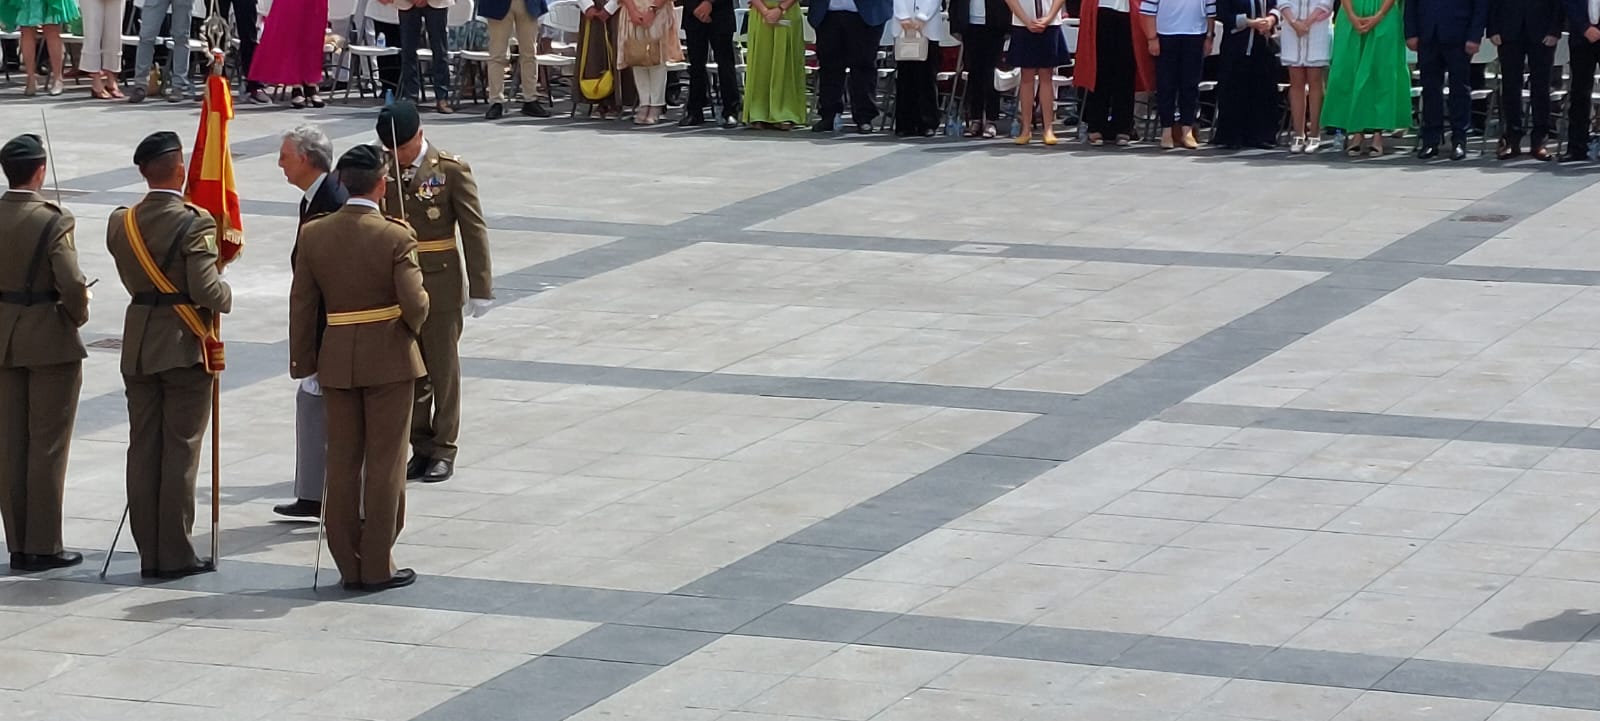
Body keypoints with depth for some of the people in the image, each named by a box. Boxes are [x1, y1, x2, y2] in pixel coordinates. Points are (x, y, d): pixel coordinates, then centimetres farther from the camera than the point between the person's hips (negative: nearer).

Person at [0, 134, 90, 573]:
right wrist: (78, 316, 0)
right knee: (48, 446, 2)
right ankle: (43, 546, 5)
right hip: (50, 343, -5)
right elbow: (72, 285, -19)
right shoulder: (52, 222, -17)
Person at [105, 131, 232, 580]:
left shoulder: (120, 223, 1)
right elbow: (207, 291, -21)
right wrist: (227, 296, -1)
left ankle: (149, 554, 13)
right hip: (184, 346, -5)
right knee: (180, 450, 1)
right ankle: (175, 555, 3)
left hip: (138, 348, 5)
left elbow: (130, 279, 8)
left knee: (143, 449, 9)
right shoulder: (195, 223, -16)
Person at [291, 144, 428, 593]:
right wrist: (411, 326, 6)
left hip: (337, 359, 4)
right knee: (384, 463, 4)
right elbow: (415, 303, -17)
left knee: (342, 462, 10)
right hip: (389, 358, -4)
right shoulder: (396, 237, -15)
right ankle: (378, 565, 7)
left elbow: (302, 304, 1)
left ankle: (349, 565, 15)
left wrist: (304, 362, 9)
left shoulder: (314, 235, -3)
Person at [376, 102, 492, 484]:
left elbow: (474, 230, -6)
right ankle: (421, 448, 18)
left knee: (443, 368, 5)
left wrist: (480, 288, -9)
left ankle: (443, 451, 13)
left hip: (439, 284, -4)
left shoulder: (451, 171, -7)